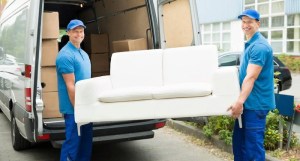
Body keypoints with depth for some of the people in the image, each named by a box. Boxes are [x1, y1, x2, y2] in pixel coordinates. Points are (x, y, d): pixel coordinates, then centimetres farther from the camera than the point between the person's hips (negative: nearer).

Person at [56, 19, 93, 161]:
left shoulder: (83, 53, 13)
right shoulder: (65, 55, -16)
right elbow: (70, 86, -19)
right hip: (73, 108, -9)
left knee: (86, 140, 16)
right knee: (73, 142, -2)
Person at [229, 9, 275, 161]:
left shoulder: (259, 46, -17)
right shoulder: (249, 44, 16)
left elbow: (251, 77, -25)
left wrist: (240, 101, -32)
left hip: (256, 103, -10)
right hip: (248, 102, 10)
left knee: (253, 143, -6)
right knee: (239, 140, 16)